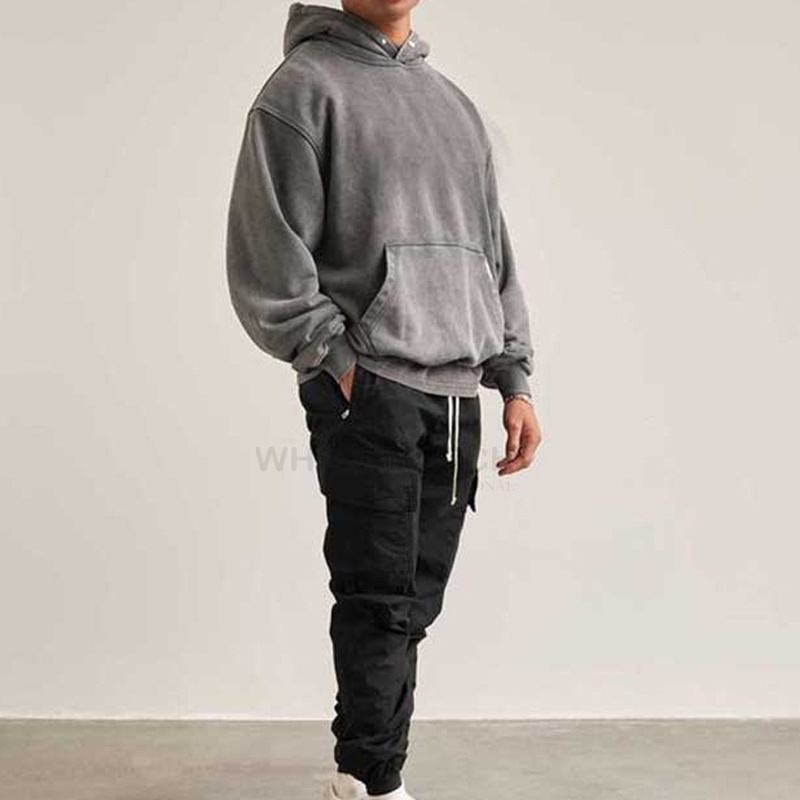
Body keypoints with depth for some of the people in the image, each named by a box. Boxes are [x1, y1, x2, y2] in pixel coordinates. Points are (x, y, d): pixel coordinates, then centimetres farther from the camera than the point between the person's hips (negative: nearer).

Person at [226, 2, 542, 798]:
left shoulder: (454, 103, 21)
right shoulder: (304, 86, 1)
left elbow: (493, 249, 21)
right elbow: (266, 249, -6)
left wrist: (513, 377, 13)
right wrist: (333, 359, -12)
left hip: (456, 394, 6)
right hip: (367, 389, -6)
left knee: (414, 603, 7)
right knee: (380, 601, -8)